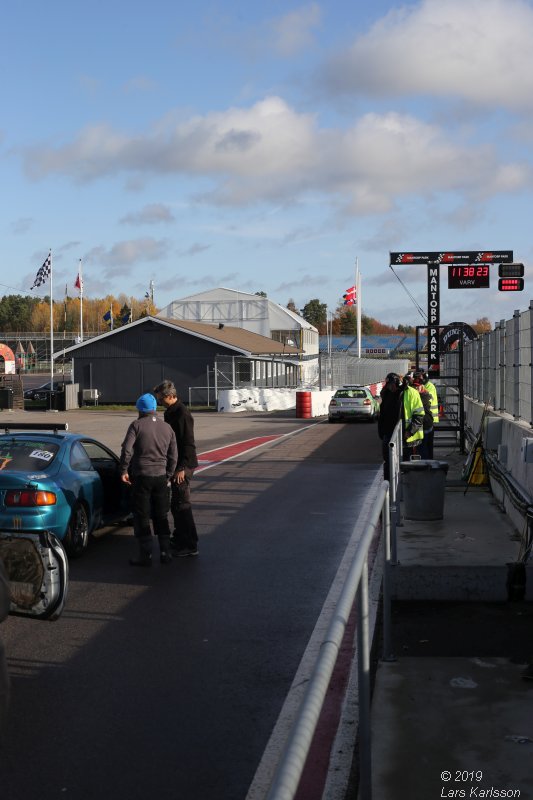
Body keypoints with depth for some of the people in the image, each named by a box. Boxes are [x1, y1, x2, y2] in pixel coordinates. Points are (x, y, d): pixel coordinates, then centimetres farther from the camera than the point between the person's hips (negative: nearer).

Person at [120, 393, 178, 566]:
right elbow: (173, 456, 12)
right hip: (161, 476, 4)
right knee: (161, 516, 14)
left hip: (141, 476, -4)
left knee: (141, 516, 2)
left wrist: (124, 470, -5)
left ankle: (146, 555, 1)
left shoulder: (137, 425, -6)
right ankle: (165, 552, 14)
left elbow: (127, 449, -15)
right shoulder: (167, 428, 9)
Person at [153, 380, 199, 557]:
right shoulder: (170, 412, 14)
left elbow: (188, 443, -21)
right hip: (176, 465, 10)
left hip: (183, 467, -10)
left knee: (182, 504, -8)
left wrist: (182, 468, -24)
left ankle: (190, 545, -4)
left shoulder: (182, 414, -18)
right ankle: (180, 538, 30)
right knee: (175, 504, 18)